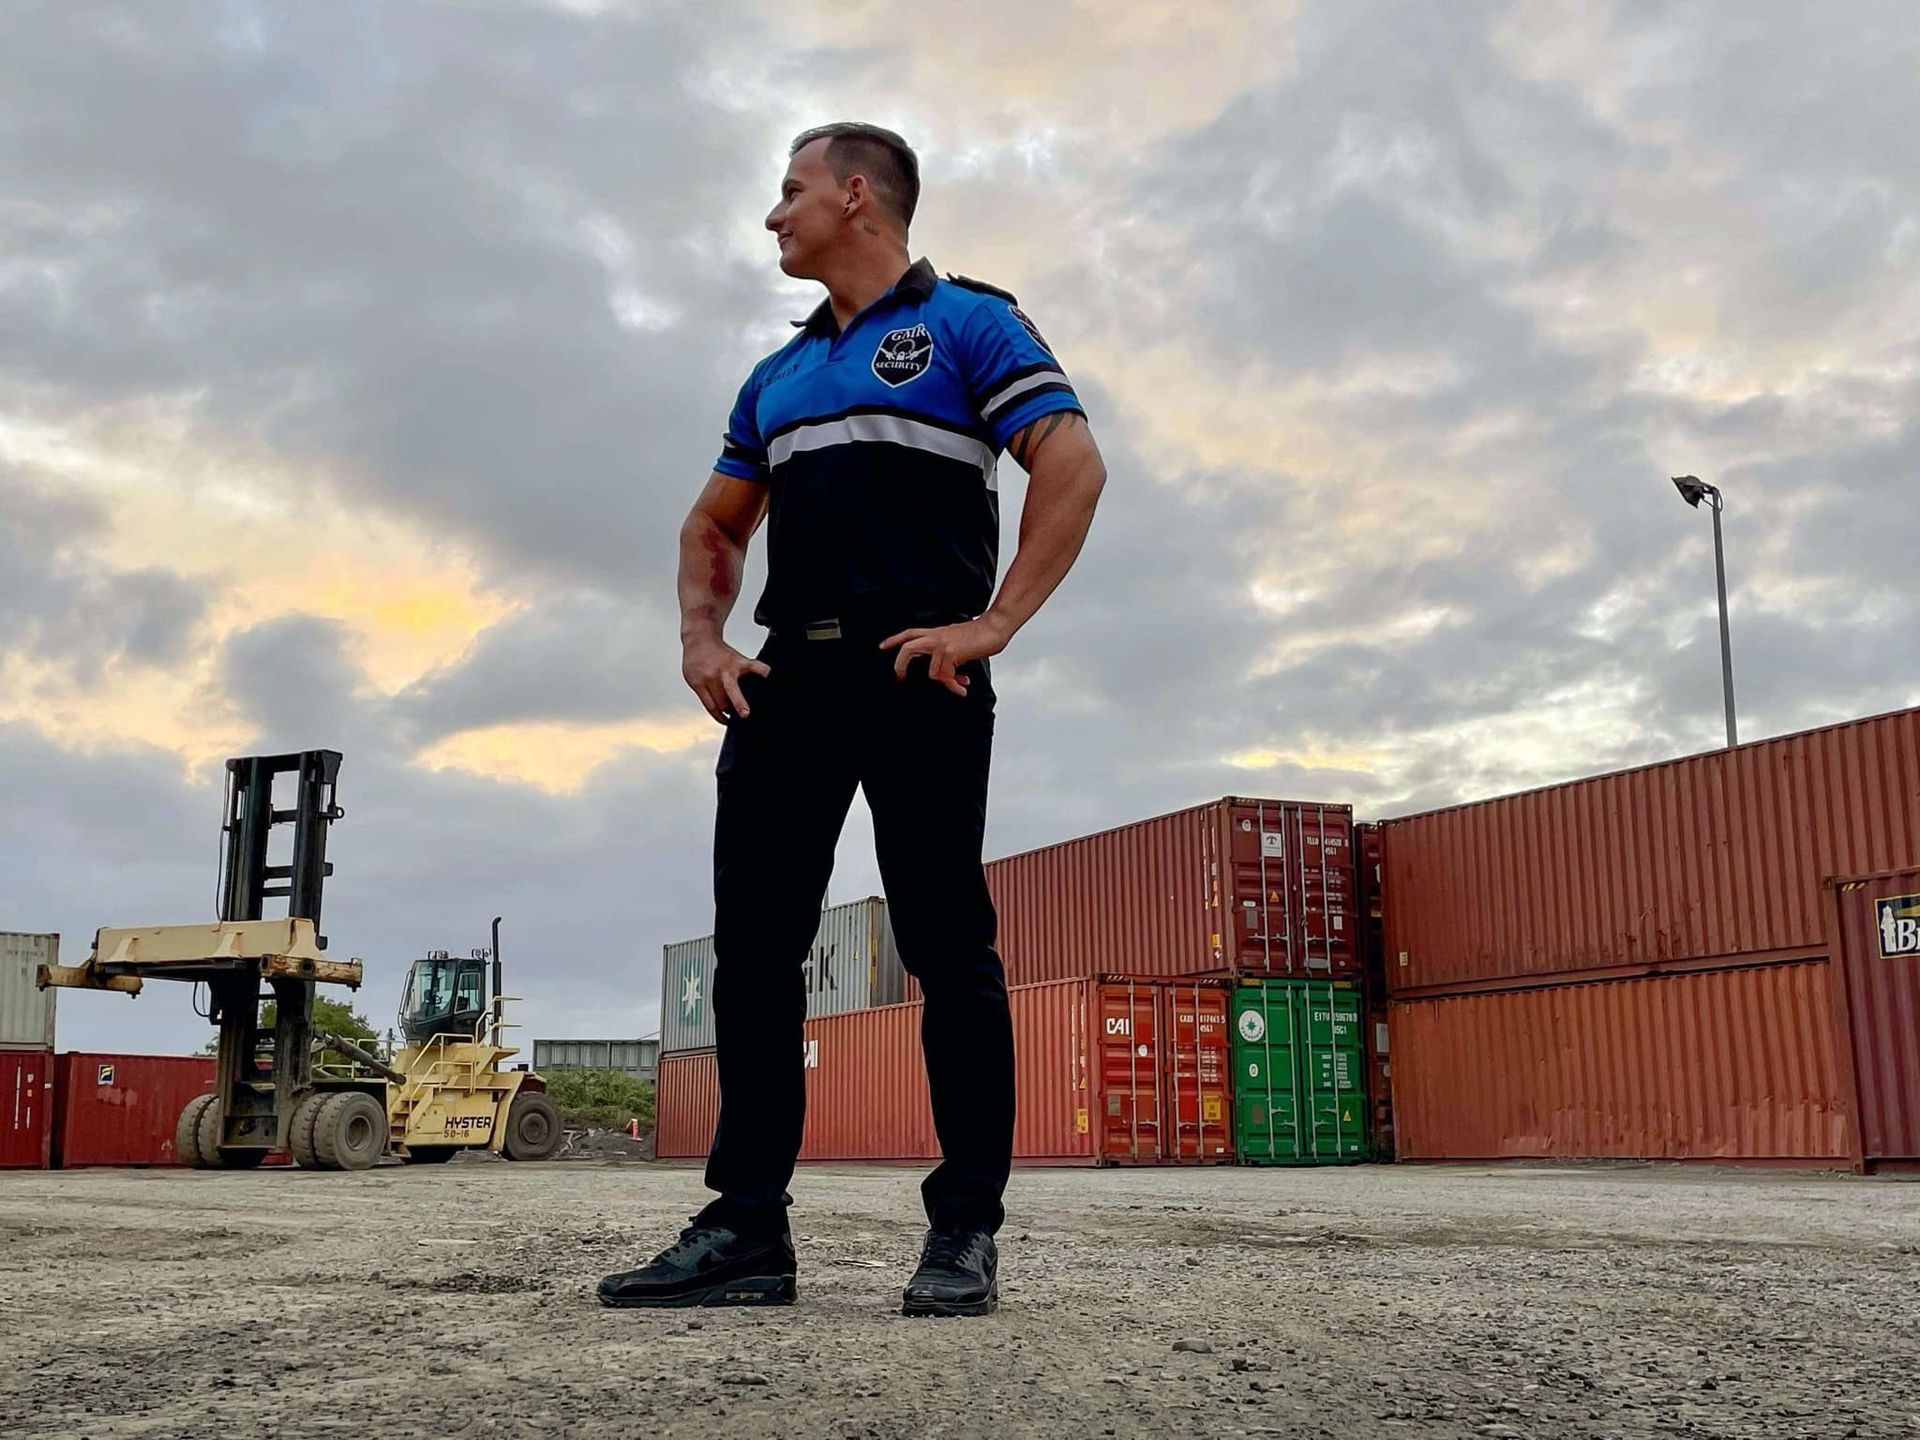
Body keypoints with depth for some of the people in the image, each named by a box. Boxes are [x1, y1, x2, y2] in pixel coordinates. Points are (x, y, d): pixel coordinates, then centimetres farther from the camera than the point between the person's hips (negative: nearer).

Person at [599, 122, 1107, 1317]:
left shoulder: (967, 324, 5)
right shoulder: (779, 375, 25)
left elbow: (1074, 466, -7)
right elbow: (715, 526, 29)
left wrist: (993, 624, -14)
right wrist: (702, 638, 10)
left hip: (920, 675, -6)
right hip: (789, 677, 7)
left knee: (946, 947, -5)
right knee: (753, 947, 0)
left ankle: (966, 1234, 1)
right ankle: (748, 1230, 4)